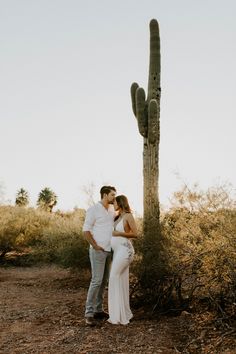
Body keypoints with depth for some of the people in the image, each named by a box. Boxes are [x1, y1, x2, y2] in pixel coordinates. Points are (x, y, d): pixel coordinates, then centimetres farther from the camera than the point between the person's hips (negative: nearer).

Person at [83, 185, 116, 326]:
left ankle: (98, 309, 21)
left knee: (104, 281, 11)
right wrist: (96, 246, -16)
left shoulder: (112, 209, 10)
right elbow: (86, 230, -14)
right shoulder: (93, 209, -13)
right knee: (96, 281, -10)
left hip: (109, 250, 8)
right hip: (98, 250, -8)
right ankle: (89, 313, -2)